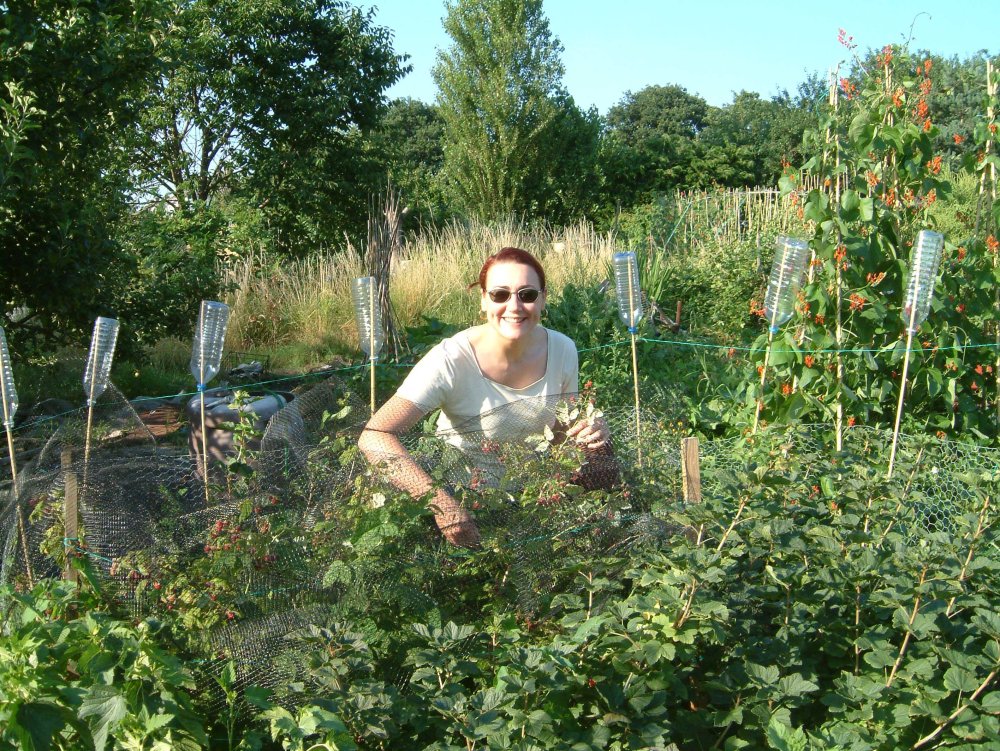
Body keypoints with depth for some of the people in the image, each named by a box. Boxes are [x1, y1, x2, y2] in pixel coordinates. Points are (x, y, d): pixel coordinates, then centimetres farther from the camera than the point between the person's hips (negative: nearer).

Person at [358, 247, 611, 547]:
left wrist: (590, 433, -17)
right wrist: (442, 503, -45)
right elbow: (374, 436, -34)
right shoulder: (451, 360, -25)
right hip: (464, 496, -5)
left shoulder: (562, 349, -9)